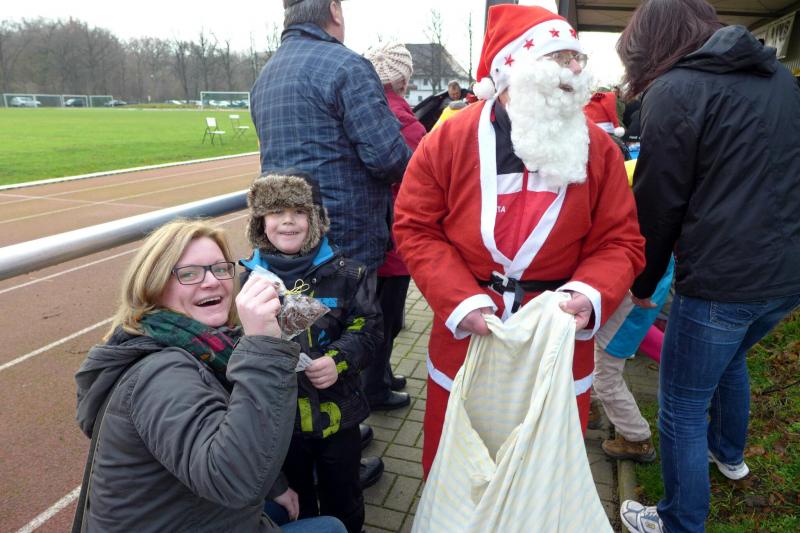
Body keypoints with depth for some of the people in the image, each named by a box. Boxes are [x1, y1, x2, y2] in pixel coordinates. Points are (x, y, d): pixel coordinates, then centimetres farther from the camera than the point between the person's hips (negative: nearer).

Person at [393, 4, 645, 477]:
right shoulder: (451, 140, -9)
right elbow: (416, 229, -6)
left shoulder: (598, 148, -3)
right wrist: (462, 301, -18)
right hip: (466, 336, -1)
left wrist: (591, 295, -23)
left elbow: (621, 242, -2)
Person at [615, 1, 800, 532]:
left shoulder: (674, 91, -11)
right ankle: (729, 452, 54)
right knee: (730, 359, 32)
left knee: (682, 409, 6)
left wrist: (643, 282, 4)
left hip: (720, 280, -8)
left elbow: (658, 203, -9)